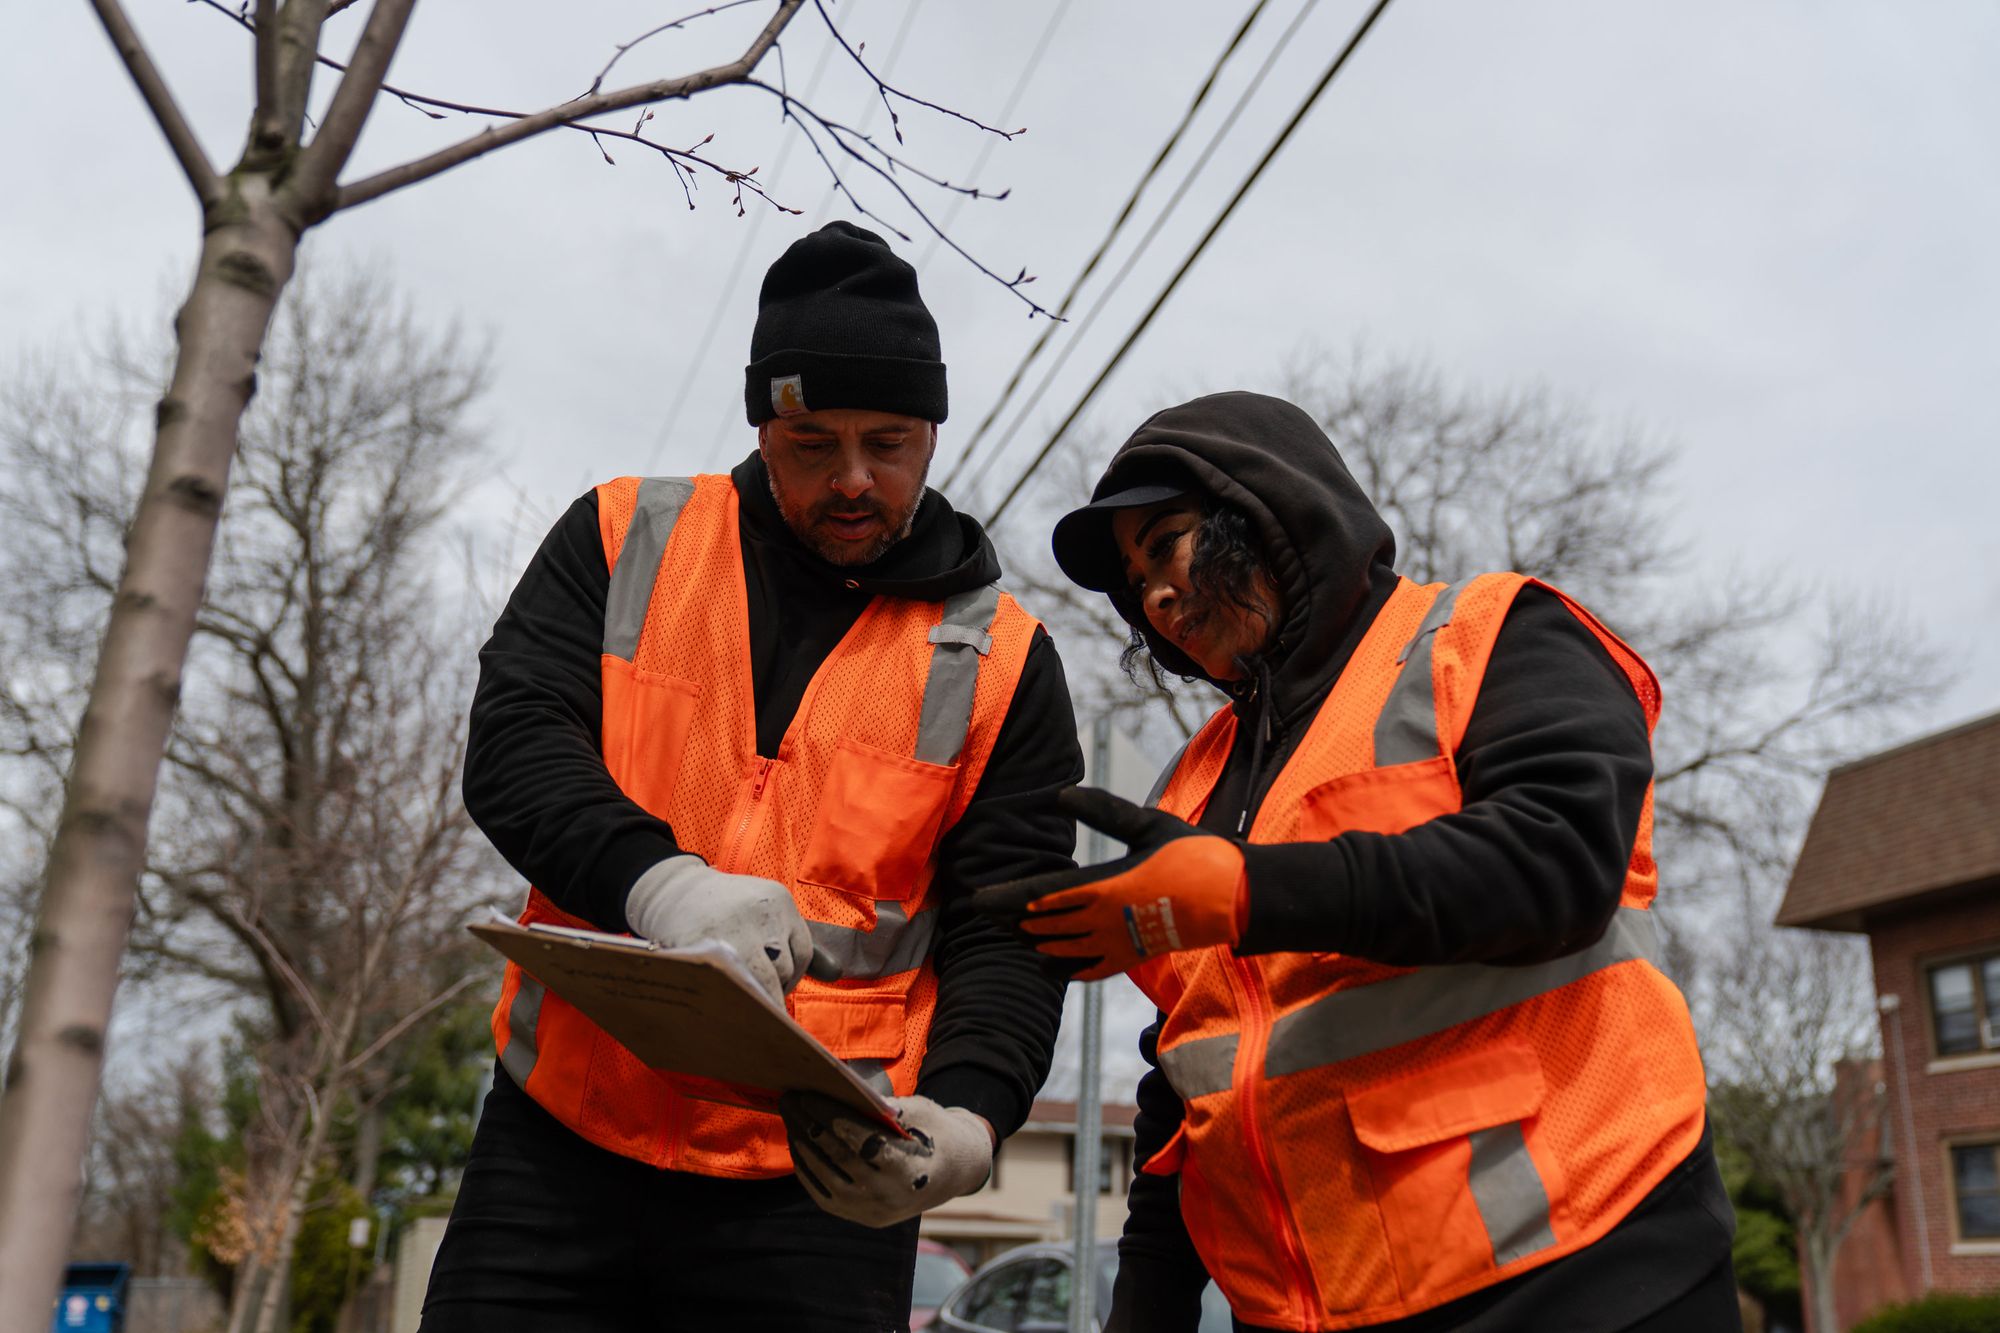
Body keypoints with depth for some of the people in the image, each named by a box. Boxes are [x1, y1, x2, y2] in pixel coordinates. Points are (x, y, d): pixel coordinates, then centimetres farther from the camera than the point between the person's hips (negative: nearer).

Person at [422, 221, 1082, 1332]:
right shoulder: (626, 541, 5)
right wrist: (658, 883, -27)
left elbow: (1005, 938, -2)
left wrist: (965, 1120, -22)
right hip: (559, 1147, 1)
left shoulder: (996, 660, 1)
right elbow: (510, 747, -7)